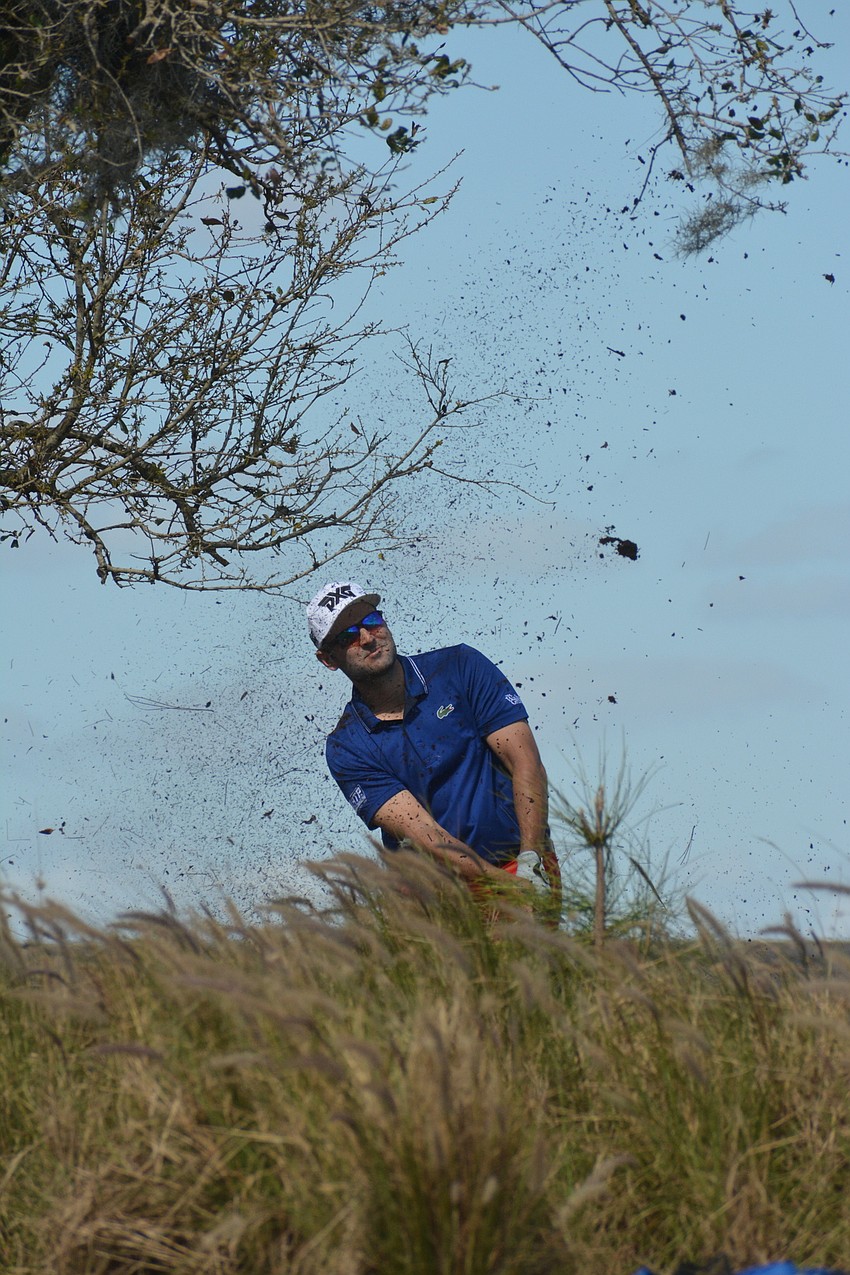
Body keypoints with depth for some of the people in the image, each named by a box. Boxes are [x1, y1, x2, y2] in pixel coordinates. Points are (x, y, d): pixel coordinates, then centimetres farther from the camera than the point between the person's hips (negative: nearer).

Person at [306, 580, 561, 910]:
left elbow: (526, 763, -3)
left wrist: (530, 860, -18)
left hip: (523, 860, -1)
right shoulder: (346, 748, 1)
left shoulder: (459, 667, 4)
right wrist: (508, 884, -22)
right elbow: (422, 833, -10)